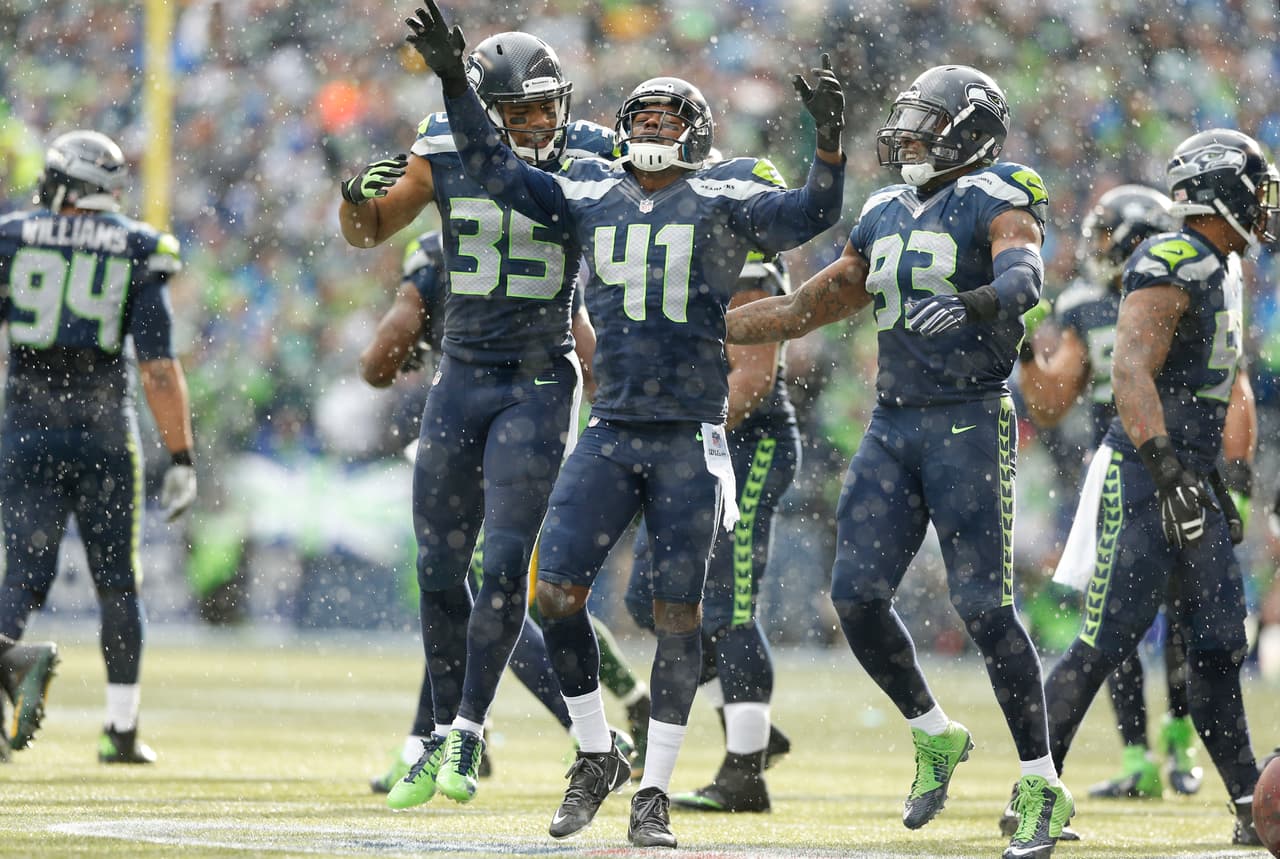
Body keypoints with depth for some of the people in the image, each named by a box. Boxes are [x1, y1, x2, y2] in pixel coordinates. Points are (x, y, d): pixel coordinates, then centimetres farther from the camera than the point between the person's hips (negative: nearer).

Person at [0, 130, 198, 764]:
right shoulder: (135, 252, -2)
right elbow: (158, 367, -7)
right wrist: (181, 460, -4)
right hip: (105, 433, 0)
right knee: (117, 584, 13)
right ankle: (122, 730, 14)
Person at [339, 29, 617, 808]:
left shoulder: (588, 160, -8)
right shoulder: (445, 157, -3)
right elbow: (367, 232, 10)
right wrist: (358, 195, -12)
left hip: (541, 384, -3)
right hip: (462, 377, 3)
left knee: (506, 563, -10)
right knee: (440, 568, 6)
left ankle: (468, 736, -2)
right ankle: (444, 732, 19)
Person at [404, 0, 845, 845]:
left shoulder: (723, 200, 1)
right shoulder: (593, 197, 11)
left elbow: (812, 213, -10)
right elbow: (500, 170, 14)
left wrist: (830, 140, -27)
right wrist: (455, 82, 6)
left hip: (689, 438, -3)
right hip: (611, 432, 3)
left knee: (678, 613, -1)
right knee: (556, 591, -6)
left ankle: (655, 791, 7)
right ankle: (597, 757, 13)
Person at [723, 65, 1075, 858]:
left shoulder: (994, 201, -5)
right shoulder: (885, 218, 16)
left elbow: (1024, 275, -26)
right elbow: (805, 308, 25)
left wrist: (974, 303, -48)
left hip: (970, 421, -7)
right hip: (892, 425, 7)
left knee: (984, 606, -11)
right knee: (858, 598, -2)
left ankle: (1043, 792, -3)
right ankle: (935, 737, 20)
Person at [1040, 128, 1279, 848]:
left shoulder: (1222, 270, 17)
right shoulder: (1169, 267, -14)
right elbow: (1131, 371, -24)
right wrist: (1166, 471, -32)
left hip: (1190, 477, 9)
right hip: (1144, 477, -9)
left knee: (1218, 648, 6)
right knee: (1110, 640, -9)